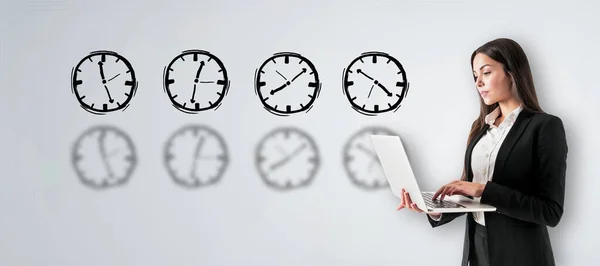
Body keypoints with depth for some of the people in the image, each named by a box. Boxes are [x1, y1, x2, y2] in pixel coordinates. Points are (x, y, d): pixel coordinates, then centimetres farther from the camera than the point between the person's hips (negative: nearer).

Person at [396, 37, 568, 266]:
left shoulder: (545, 126, -12)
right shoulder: (481, 126, 8)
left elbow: (551, 212, -18)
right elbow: (471, 195, 9)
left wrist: (484, 190, -23)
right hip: (476, 246, 6)